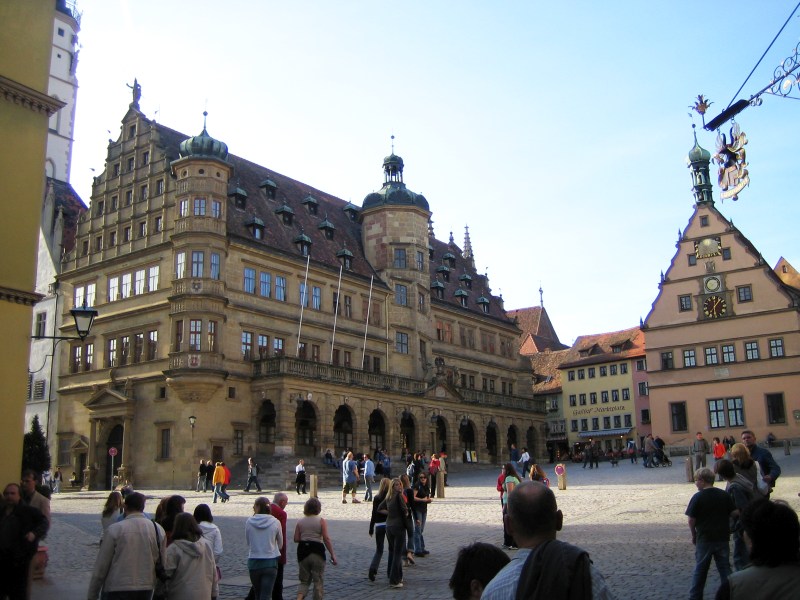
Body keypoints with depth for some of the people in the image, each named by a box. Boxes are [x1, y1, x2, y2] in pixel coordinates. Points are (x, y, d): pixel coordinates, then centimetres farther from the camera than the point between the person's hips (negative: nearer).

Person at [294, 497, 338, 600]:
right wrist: (332, 554, -8)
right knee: (318, 581, 9)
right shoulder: (321, 521, -5)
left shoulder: (300, 522, 4)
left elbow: (296, 539, 0)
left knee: (304, 581, 12)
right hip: (317, 552, -3)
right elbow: (326, 539, -11)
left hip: (303, 552, 3)